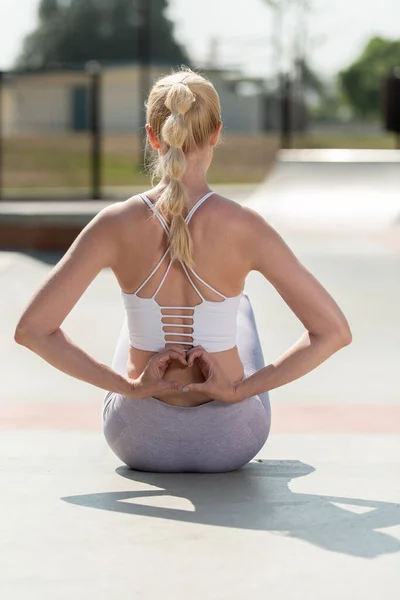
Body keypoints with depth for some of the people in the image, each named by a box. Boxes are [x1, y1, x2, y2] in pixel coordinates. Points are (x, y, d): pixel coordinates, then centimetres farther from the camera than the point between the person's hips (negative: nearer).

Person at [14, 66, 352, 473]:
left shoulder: (115, 224, -17)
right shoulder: (244, 227, -19)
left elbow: (30, 329, -17)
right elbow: (334, 331, -18)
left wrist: (129, 387, -11)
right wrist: (241, 389, -13)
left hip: (139, 439, 1)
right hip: (230, 440, 0)